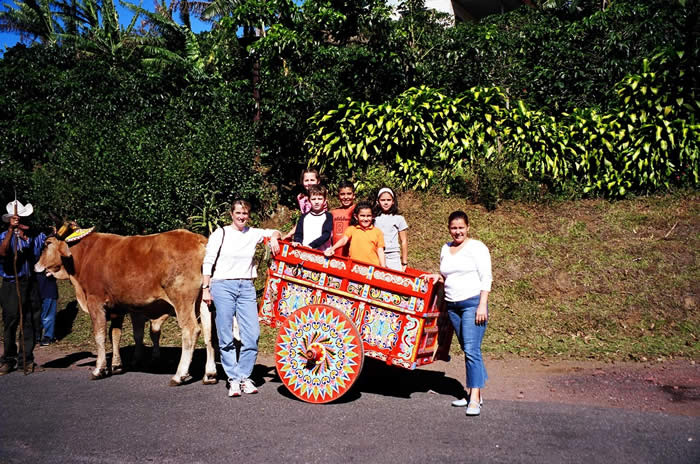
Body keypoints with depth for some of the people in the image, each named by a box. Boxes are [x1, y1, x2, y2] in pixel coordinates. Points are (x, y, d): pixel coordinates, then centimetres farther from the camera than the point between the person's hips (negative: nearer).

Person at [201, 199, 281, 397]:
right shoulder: (220, 234, 2)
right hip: (222, 286, -3)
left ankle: (245, 376, 10)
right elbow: (208, 262, 3)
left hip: (247, 287, 3)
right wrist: (205, 288, -2)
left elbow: (274, 232, 26)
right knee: (226, 336, -2)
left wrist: (274, 238, 3)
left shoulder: (253, 234, 11)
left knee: (252, 334, -4)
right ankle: (233, 378, 8)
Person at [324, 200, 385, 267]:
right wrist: (332, 249, -23)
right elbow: (344, 240, -5)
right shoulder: (351, 229, 9)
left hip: (373, 266, 0)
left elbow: (380, 251, 10)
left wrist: (383, 268, 2)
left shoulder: (377, 232, 9)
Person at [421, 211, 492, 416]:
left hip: (473, 302, -6)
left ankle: (475, 399, -11)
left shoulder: (476, 247, -5)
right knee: (467, 350, 11)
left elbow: (486, 278, -9)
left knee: (472, 350, -12)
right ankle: (473, 392, 18)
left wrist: (482, 305, -16)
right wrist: (437, 276, 4)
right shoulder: (446, 249, 14)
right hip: (452, 306, 7)